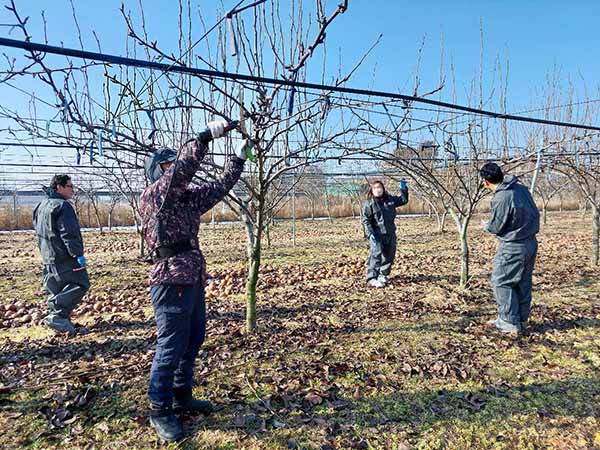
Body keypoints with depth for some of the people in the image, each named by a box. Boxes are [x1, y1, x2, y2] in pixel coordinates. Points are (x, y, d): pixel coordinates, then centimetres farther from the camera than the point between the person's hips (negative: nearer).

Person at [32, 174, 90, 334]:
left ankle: (59, 318, 18)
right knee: (80, 284, -6)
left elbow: (39, 231, 23)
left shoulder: (41, 206, 17)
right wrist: (78, 254, -19)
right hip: (65, 257, -10)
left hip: (48, 258, 10)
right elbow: (69, 234, -22)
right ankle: (57, 316, -11)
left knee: (56, 289, 15)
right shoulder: (62, 206, -15)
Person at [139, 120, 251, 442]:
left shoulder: (187, 195, 15)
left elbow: (218, 187, 19)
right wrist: (206, 134, -22)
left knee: (192, 342, 18)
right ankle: (160, 410, 18)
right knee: (171, 346, 0)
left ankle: (181, 397, 34)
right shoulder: (152, 195, -8)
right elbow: (183, 168, -23)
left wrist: (239, 158, 16)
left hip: (193, 280, 9)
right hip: (171, 282, -9)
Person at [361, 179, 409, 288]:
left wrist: (403, 189, 9)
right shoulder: (369, 204, -7)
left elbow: (403, 200, 24)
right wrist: (370, 234, -19)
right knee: (376, 255, -14)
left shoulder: (390, 199, 8)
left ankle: (383, 275, 29)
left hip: (390, 233, 6)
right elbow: (366, 220, -10)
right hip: (377, 235, -6)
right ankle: (372, 278, -10)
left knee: (389, 255, 13)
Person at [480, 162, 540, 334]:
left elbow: (496, 227, -14)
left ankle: (510, 323, 8)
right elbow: (535, 213, 14)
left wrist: (486, 225, 7)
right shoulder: (521, 188, 4)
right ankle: (522, 320, 27)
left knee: (501, 282, 3)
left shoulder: (501, 198, -23)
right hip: (531, 243, 9)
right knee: (523, 283, 16)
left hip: (513, 248, -9)